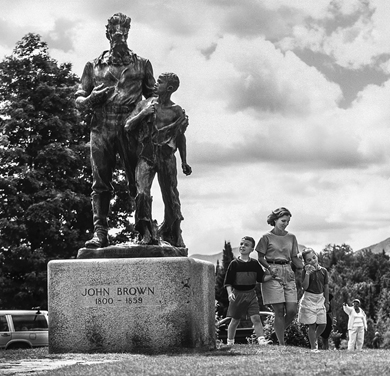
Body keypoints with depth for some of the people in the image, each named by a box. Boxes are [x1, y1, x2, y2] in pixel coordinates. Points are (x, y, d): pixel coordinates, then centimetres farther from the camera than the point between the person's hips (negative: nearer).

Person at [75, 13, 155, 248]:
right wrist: (91, 99, -5)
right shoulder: (94, 66, 16)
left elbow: (152, 95, 15)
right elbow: (79, 100, 17)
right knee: (101, 183, -5)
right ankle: (100, 233, -6)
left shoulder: (141, 65, 15)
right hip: (101, 129, 1)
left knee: (138, 181, -6)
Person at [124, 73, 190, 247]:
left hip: (166, 156, 0)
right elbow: (127, 126, 6)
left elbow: (181, 137, 16)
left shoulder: (177, 111, 5)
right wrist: (143, 113, -8)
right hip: (146, 155, 0)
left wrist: (184, 162, 18)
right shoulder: (144, 104, 7)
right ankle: (147, 234, -13)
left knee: (171, 197, 4)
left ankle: (173, 234, 24)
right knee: (142, 193, -18)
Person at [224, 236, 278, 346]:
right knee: (235, 320, 9)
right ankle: (230, 342, 23)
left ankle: (261, 339, -19)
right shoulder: (234, 264, -5)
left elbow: (261, 278, 6)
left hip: (251, 294, 2)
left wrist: (272, 275, -10)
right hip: (237, 294, -2)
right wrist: (230, 293, -20)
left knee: (256, 318, -12)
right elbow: (228, 282, -5)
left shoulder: (255, 264, 3)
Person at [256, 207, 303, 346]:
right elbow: (260, 258, 1)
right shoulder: (267, 237, 0)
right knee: (279, 310, -7)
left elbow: (294, 258, 15)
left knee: (292, 310, -5)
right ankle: (281, 344, -1)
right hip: (273, 275, -4)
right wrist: (269, 267, -16)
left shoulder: (291, 237, 13)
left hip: (288, 274, 4)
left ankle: (278, 332, 20)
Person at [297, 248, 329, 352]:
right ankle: (313, 347, 4)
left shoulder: (323, 271, 2)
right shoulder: (306, 271, -8)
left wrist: (327, 301, 10)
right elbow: (305, 287, -16)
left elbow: (326, 287, 8)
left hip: (320, 299, 4)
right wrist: (307, 273, -27)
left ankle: (314, 339, 30)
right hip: (309, 299, -4)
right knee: (312, 325, -4)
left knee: (323, 324, 2)